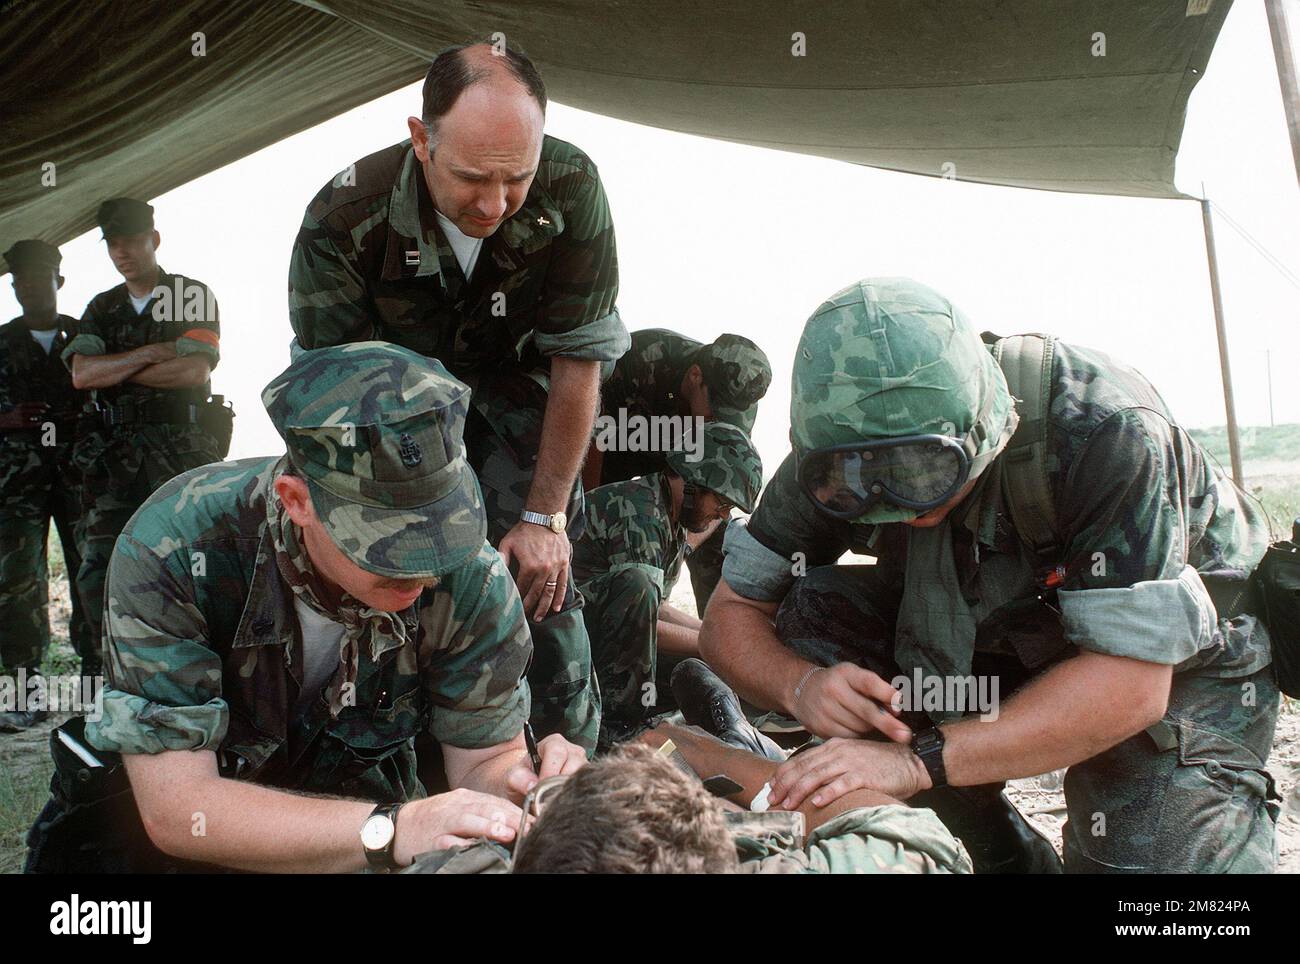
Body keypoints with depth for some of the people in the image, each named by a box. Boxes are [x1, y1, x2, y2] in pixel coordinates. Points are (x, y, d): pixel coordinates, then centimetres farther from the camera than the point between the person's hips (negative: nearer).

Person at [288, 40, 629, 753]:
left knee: (541, 577, -16)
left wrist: (543, 516, -16)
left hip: (512, 394, 0)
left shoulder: (571, 191, -26)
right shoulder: (343, 218, -28)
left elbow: (577, 361, -17)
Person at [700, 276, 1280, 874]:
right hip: (997, 635, 5)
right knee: (815, 611, -19)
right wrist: (802, 684, -36)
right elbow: (730, 617, -13)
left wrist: (921, 759, -44)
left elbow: (1129, 685, -37)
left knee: (1159, 853, -30)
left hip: (1178, 654, -4)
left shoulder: (1105, 431, -35)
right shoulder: (836, 457, -21)